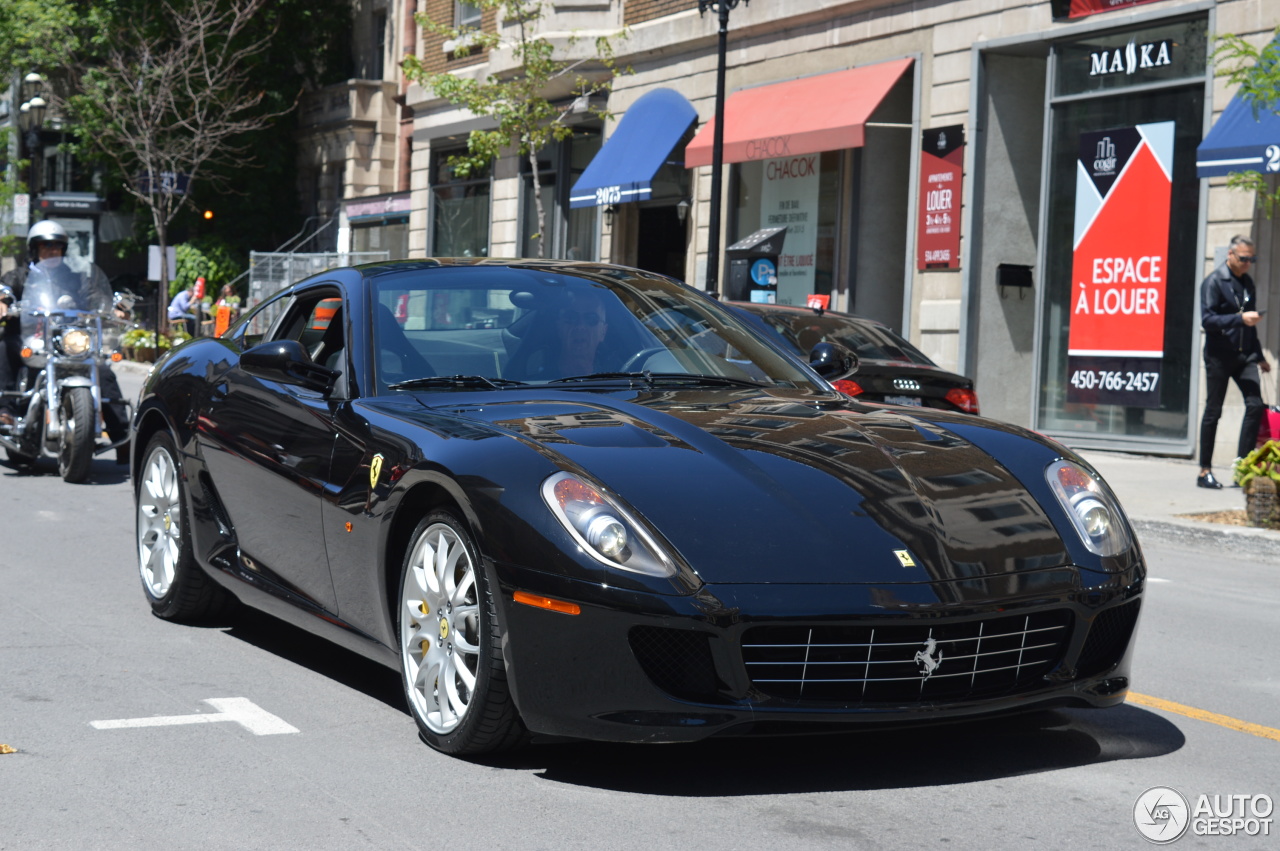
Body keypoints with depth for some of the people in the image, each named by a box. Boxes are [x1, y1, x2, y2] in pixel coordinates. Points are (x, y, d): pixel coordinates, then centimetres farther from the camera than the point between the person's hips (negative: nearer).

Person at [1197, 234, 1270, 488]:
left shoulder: (1247, 282, 14)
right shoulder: (1214, 282, -6)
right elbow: (1207, 319, -16)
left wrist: (1259, 356, 23)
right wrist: (1240, 319, -25)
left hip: (1244, 356, 6)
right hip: (1219, 356, -5)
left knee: (1255, 405, -9)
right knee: (1213, 411, 0)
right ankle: (1204, 471, 8)